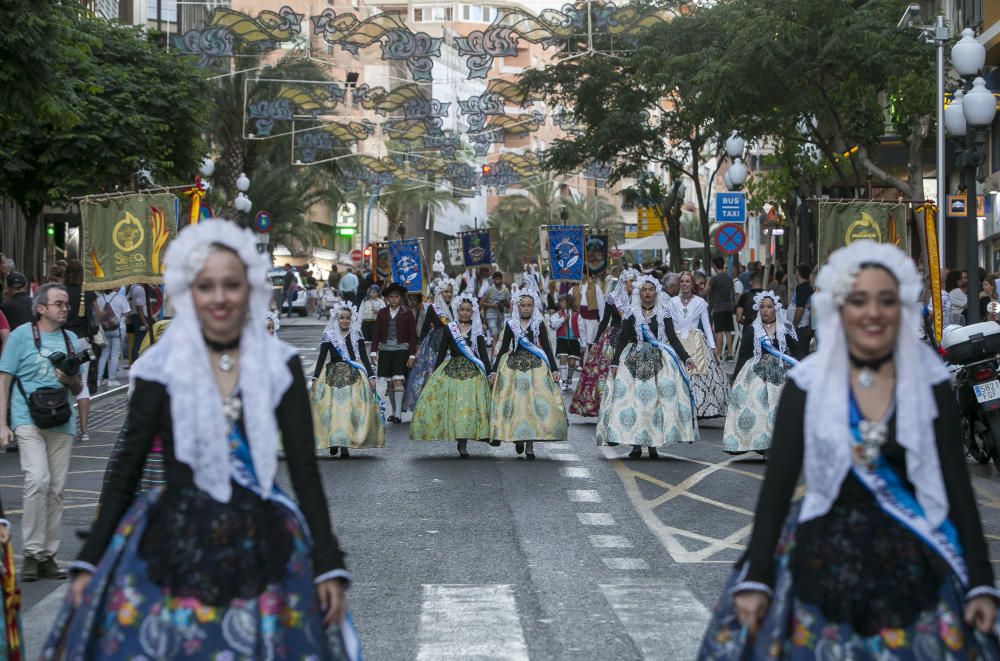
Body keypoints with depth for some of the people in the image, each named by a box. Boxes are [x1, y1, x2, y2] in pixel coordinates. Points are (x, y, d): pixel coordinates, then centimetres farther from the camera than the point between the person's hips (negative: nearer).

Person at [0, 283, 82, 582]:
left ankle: (49, 556, 13)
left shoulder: (71, 340, 16)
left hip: (62, 423, 5)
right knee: (38, 480, -20)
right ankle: (32, 553, -12)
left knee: (56, 489, 5)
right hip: (29, 420, -5)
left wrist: (71, 380, -2)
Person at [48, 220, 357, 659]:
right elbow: (126, 470, 5)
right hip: (174, 549, 0)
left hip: (262, 552, 1)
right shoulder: (161, 368, 1)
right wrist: (90, 562, 2)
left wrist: (329, 565, -4)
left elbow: (305, 470, 2)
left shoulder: (280, 366, 2)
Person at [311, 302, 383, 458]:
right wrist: (315, 378, -3)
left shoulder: (356, 336, 8)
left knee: (350, 409, -9)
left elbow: (364, 357, 9)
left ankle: (345, 445, -9)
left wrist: (371, 376, 0)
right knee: (333, 408, -7)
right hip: (333, 376, 0)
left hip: (354, 376, 0)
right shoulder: (329, 336, 5)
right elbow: (321, 358, 4)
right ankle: (333, 443, 2)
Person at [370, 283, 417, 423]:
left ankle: (398, 414, -16)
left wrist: (412, 355, -4)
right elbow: (376, 333, 8)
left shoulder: (407, 313, 0)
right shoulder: (382, 313, 7)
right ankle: (394, 411, 18)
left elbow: (413, 335, 0)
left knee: (398, 380, -14)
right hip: (385, 350, 3)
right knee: (389, 382, 7)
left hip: (401, 350, -3)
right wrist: (374, 352, 0)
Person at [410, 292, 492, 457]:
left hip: (472, 372, 0)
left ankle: (463, 445, -4)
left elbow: (483, 353, 5)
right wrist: (435, 372, 5)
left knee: (468, 406, -7)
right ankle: (461, 443, 1)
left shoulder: (477, 331, 7)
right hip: (452, 369, 0)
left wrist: (488, 373, -2)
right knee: (453, 405, -6)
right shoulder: (450, 329, 7)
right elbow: (442, 352, 8)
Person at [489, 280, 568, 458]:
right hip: (514, 367, 1)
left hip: (536, 367, -1)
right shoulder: (511, 325, 6)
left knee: (535, 403, -7)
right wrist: (494, 371, 4)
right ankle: (518, 439, 14)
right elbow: (503, 348, 9)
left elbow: (547, 348, 4)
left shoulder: (538, 324, 5)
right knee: (514, 403, -4)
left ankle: (530, 445, -5)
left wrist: (554, 369, -5)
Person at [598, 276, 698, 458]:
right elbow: (622, 340, 5)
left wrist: (686, 358, -6)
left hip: (660, 361, 0)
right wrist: (614, 363, -3)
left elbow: (673, 339, 5)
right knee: (634, 399, -7)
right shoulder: (632, 314, 5)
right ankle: (636, 444, -3)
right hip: (635, 361, 0)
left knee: (658, 399, -7)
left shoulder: (664, 313, 6)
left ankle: (653, 444, -1)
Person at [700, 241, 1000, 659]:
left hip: (912, 571, 0)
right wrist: (756, 578, -7)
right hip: (825, 562, 0)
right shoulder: (806, 384, -2)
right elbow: (778, 482, -2)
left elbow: (957, 483, 1)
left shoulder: (931, 384, -1)